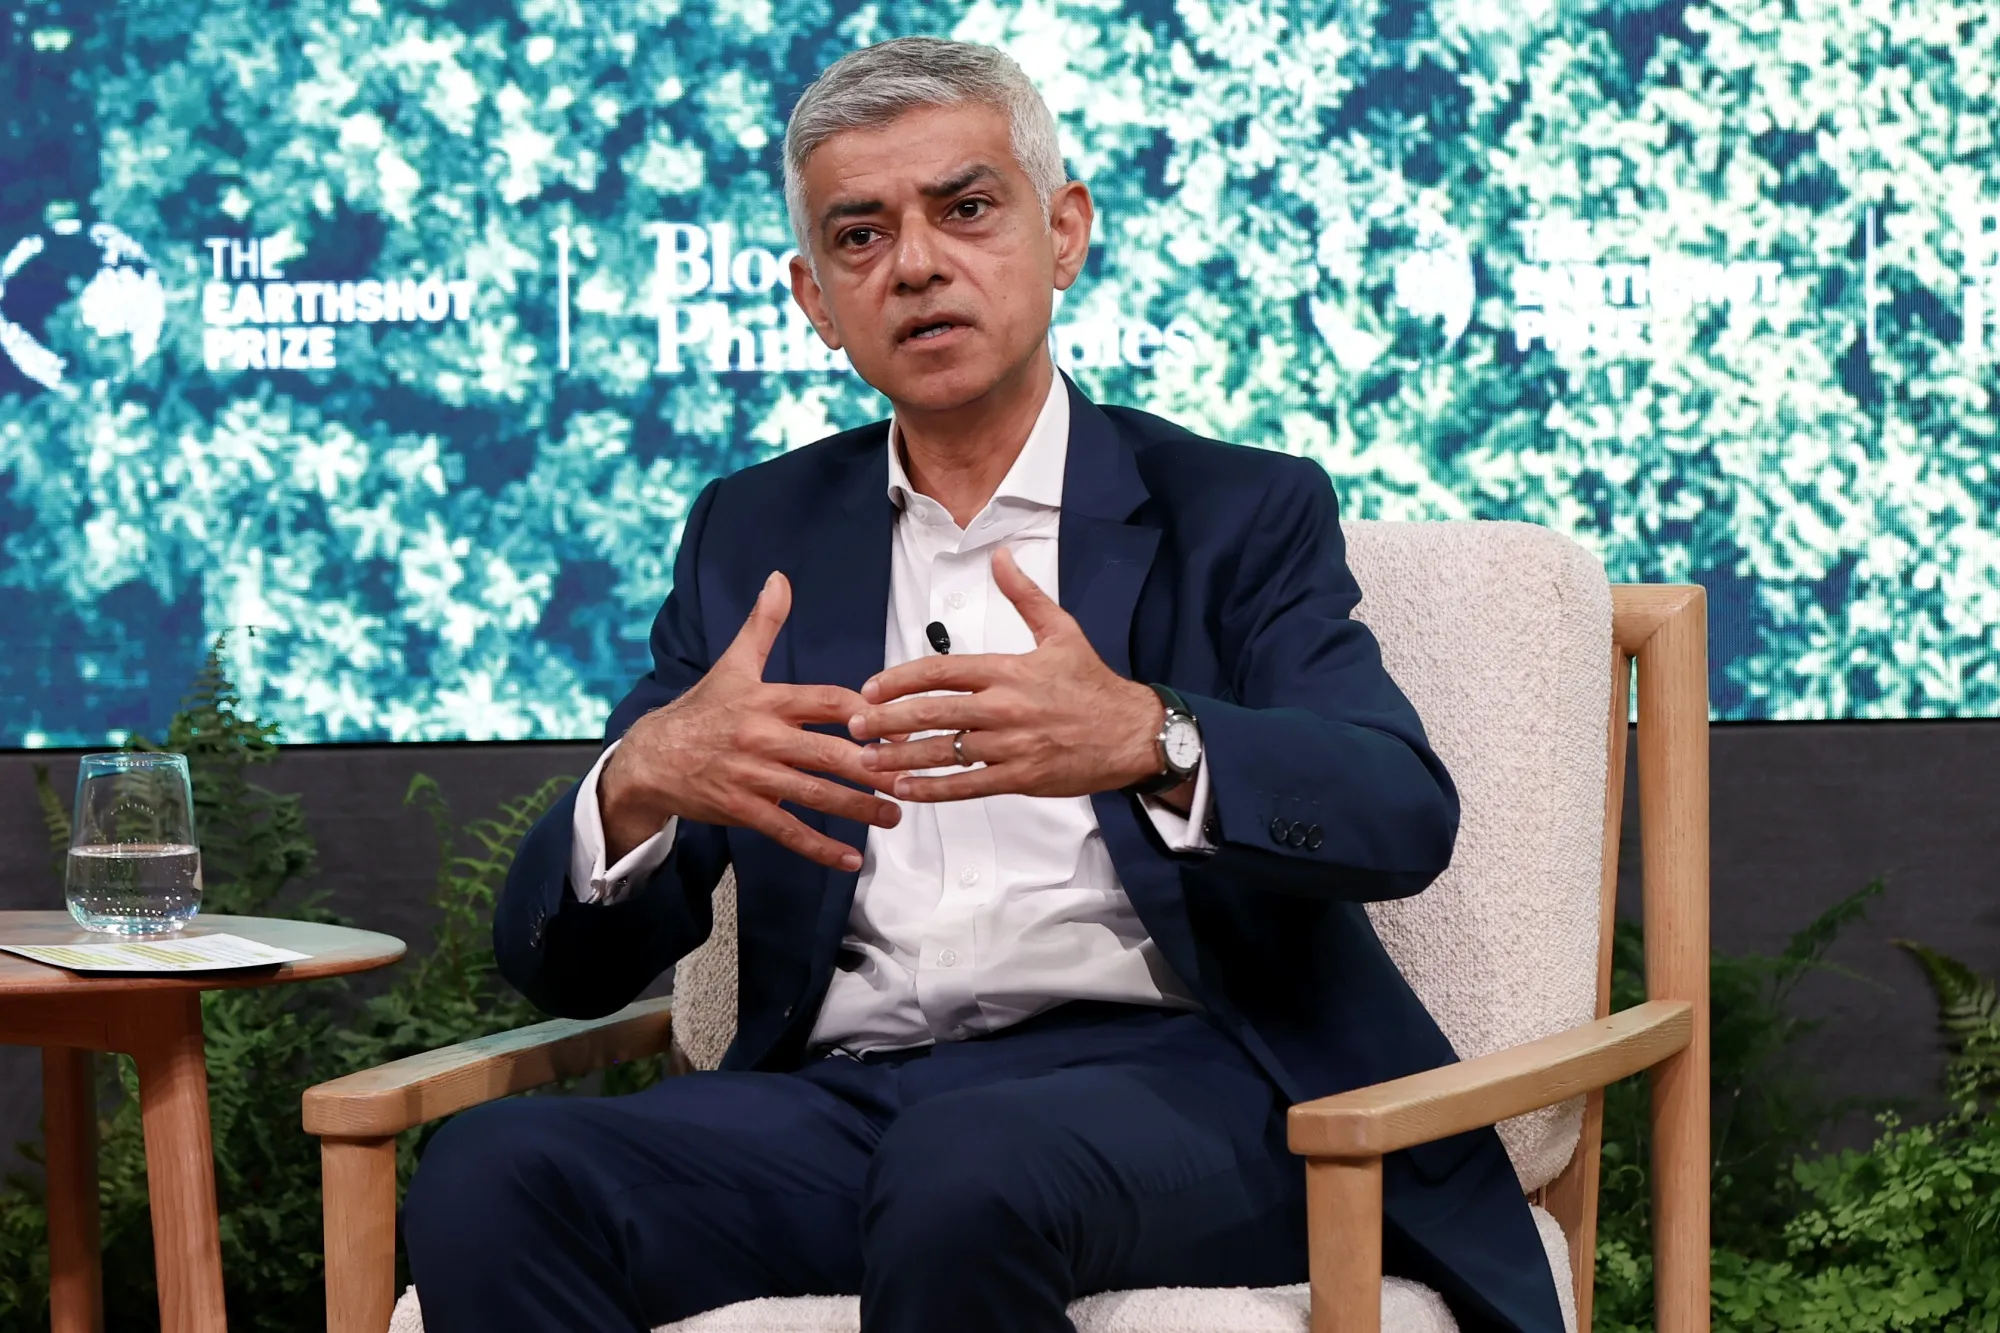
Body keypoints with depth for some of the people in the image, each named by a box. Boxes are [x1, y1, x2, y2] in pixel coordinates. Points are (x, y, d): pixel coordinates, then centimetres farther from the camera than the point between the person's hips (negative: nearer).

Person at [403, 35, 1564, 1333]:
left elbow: (1404, 813, -8)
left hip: (1161, 1073, -3)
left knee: (965, 1173, -38)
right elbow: (569, 962, 12)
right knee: (489, 1178, -27)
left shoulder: (1238, 514, 10)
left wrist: (1147, 740, -29)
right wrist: (642, 780, -12)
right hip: (840, 1096, 3)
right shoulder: (751, 537, 19)